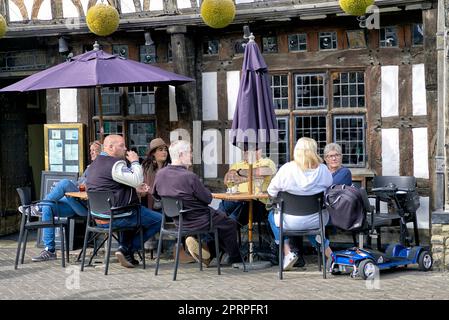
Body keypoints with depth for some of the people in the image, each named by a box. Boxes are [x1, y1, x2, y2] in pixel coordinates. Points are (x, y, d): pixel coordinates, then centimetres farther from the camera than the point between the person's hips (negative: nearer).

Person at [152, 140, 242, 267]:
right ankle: (235, 259, 31)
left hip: (178, 220, 8)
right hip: (197, 221, -8)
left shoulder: (160, 174, -8)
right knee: (230, 224, 17)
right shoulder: (189, 176, -28)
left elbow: (155, 194, 11)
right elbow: (208, 198, -18)